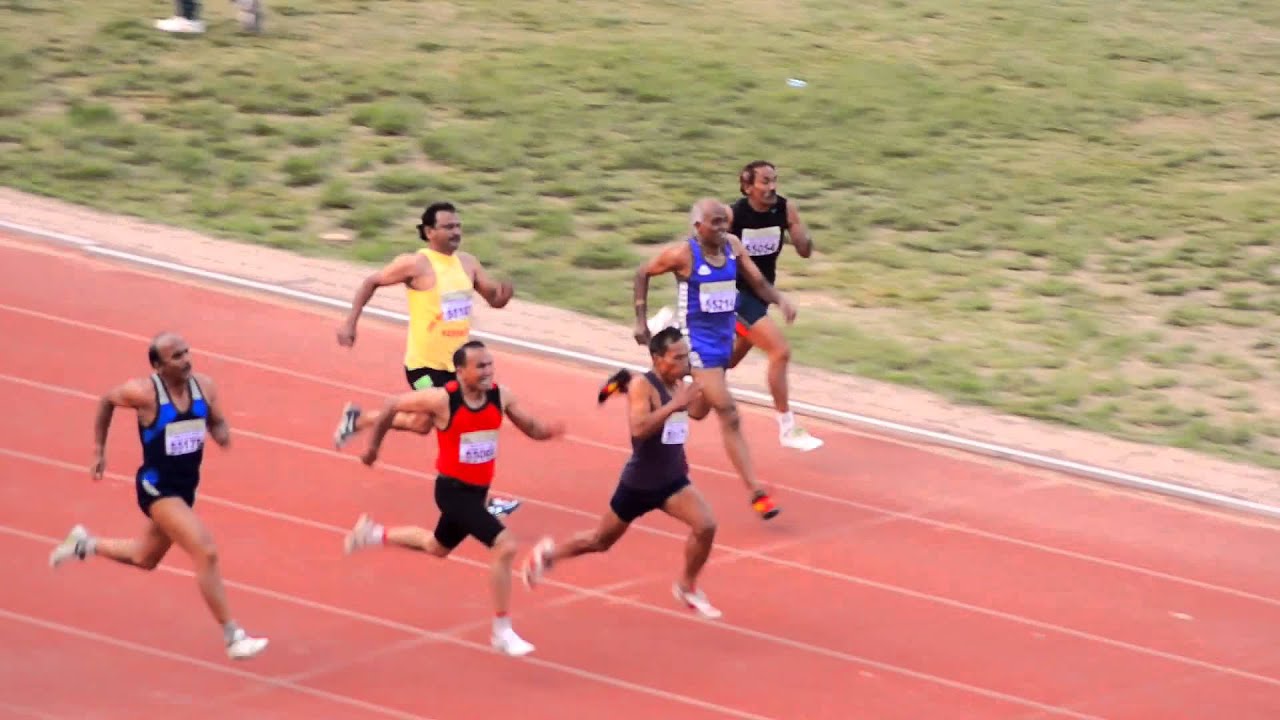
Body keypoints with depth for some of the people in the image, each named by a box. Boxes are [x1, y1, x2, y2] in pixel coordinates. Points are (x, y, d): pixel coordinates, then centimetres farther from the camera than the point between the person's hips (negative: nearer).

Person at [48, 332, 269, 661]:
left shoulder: (204, 386, -7)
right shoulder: (144, 392, -20)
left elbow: (218, 424, 8)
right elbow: (107, 400, 0)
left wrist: (222, 433, -16)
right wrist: (99, 449, 6)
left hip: (185, 488, 7)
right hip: (157, 488, -7)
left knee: (145, 558, 27)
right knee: (206, 553, -21)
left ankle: (84, 544, 52)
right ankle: (232, 637, -15)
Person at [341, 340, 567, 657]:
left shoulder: (500, 396, -8)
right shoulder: (442, 399, -23)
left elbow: (531, 428, 1)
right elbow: (392, 406, -10)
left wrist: (549, 430, -23)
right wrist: (373, 445, 2)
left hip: (477, 490, 7)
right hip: (453, 490, -7)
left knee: (438, 547, 30)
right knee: (504, 546, -20)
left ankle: (373, 534, 53)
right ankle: (502, 633, -9)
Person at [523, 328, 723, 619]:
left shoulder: (678, 383, -2)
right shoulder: (642, 386, -24)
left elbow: (697, 413, 14)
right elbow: (639, 427, -38)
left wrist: (708, 389, -6)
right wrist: (675, 404, -43)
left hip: (672, 480, 5)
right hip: (639, 484, -5)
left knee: (706, 525, -17)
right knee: (602, 541, 14)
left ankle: (687, 587, 5)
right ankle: (548, 553, 42)